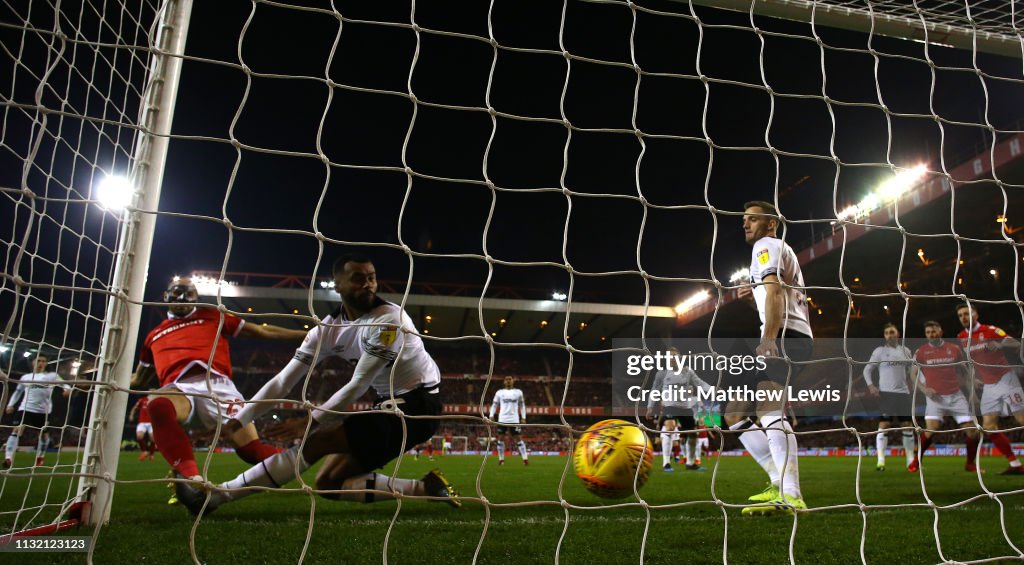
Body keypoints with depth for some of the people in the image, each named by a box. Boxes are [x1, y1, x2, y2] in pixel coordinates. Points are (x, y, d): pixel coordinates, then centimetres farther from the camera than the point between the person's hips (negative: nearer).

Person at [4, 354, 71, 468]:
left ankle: (40, 457, 29)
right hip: (26, 408, 1)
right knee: (17, 430, -17)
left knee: (44, 433, 8)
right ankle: (8, 458, -22)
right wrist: (11, 404, 15)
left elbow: (64, 384, 0)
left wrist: (67, 388, -23)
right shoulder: (25, 377, 14)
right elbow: (18, 391, 24)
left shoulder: (52, 375, 6)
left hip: (44, 410, -1)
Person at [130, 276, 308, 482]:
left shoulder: (211, 317, 25)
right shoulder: (155, 335, 32)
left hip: (215, 385, -1)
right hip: (179, 389, 1)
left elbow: (261, 331, 23)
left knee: (252, 450, -21)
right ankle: (191, 478, -46)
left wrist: (306, 334, 17)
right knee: (157, 403, -39)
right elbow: (139, 380, 43)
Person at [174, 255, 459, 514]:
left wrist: (310, 421, -11)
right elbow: (283, 380, -1)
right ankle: (423, 488, -2)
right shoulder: (329, 328, 0)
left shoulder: (389, 319, -21)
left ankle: (216, 495, -5)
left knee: (317, 441, -16)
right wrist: (238, 420, -8)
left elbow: (358, 385, -19)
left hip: (416, 407, -8)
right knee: (329, 483, 5)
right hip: (390, 406, 8)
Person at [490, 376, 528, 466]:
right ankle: (501, 459, 12)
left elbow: (522, 405, 12)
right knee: (501, 438, 2)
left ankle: (525, 458, 0)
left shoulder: (518, 392, 7)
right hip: (502, 419, 1)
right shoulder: (499, 392, 8)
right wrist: (491, 415, -1)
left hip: (514, 420, -1)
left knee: (518, 438, -2)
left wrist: (523, 418, 5)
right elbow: (494, 404, 11)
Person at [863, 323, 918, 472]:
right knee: (884, 425, -8)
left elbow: (911, 370, 24)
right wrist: (870, 385, -13)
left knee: (908, 426, 8)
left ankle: (910, 460, 20)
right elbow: (867, 369, 0)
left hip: (903, 393, 4)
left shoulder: (905, 351, 11)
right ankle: (881, 460, -9)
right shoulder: (879, 351, 0)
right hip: (886, 393, -4)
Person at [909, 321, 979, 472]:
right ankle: (916, 462, -3)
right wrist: (923, 388, -12)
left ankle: (970, 464, 22)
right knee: (931, 429, -20)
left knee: (972, 430, -1)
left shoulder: (954, 349, 6)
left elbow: (963, 371, 16)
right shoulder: (921, 352, -1)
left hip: (956, 396, 3)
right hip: (935, 397, -3)